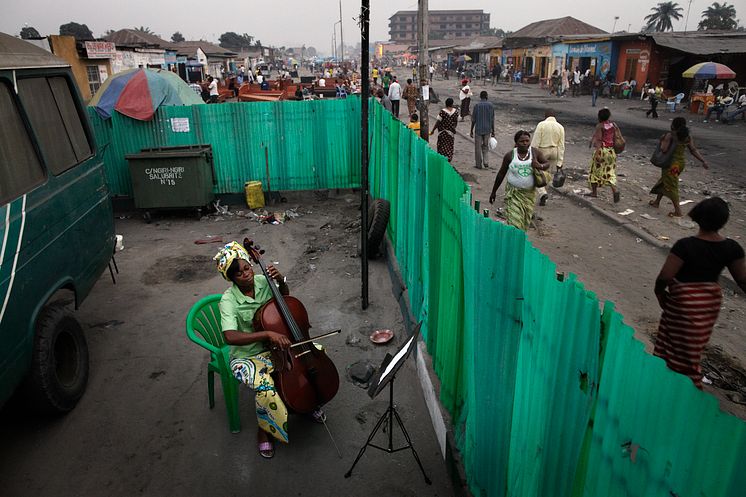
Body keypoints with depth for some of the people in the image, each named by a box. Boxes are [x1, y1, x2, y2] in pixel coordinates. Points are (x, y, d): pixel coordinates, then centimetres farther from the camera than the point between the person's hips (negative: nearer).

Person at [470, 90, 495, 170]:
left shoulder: (477, 105, -9)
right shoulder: (491, 105, -1)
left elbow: (473, 119, -7)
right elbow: (492, 119, 2)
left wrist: (471, 130, 2)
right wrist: (493, 130, 10)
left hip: (478, 129, -3)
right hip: (487, 129, 3)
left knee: (478, 147, 7)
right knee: (486, 146, 16)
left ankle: (478, 164, 12)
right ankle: (486, 162, 4)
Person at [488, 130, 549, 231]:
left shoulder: (535, 153, -4)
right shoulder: (510, 155, -7)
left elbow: (547, 164, 9)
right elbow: (501, 174, 1)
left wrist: (540, 166, -16)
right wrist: (493, 192, 5)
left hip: (529, 193, 3)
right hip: (513, 193, -2)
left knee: (525, 223, 12)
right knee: (514, 223, -12)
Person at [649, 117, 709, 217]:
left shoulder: (670, 135, -17)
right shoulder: (687, 136, 2)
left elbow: (663, 149, -21)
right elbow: (694, 150, 0)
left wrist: (662, 141, -3)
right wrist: (703, 161, 4)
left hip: (671, 163, -7)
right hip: (682, 162, 7)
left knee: (671, 186, -2)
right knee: (664, 181, 25)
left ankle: (678, 211, -7)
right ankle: (657, 202, 39)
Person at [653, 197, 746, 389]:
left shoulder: (685, 246, -25)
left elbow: (665, 276, -23)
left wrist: (659, 291, -3)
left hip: (684, 302, -6)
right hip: (711, 301, 6)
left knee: (679, 345, 13)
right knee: (696, 344, 25)